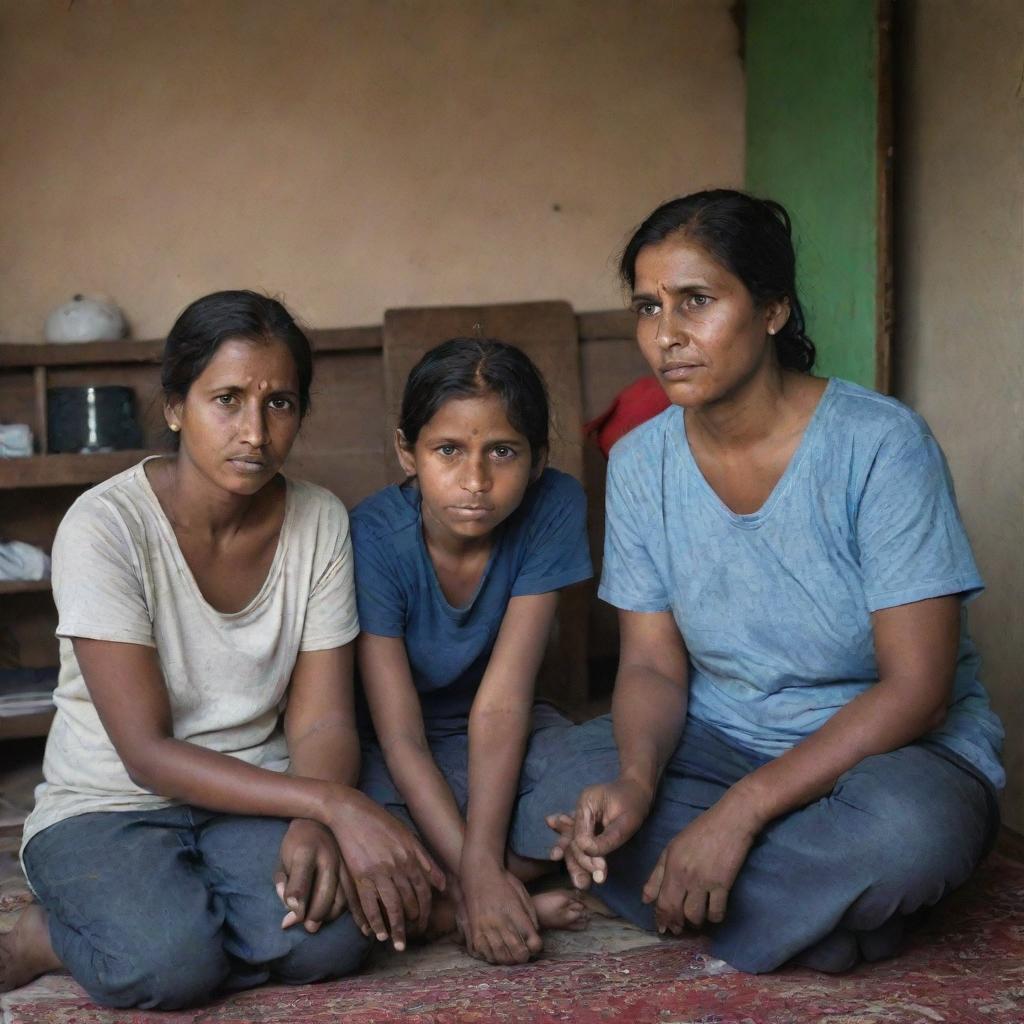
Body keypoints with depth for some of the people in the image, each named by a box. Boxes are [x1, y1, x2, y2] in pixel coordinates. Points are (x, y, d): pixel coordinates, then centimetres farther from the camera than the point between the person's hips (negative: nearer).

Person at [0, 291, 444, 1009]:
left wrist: (314, 825, -28)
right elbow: (147, 754, -19)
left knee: (331, 936, -28)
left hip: (257, 798, 4)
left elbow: (323, 720, -5)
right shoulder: (107, 525, -16)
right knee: (170, 962, -34)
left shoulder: (320, 521, -4)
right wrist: (333, 802, -29)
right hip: (110, 808, -3)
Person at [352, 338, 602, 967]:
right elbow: (401, 737, -25)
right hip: (385, 754, -1)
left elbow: (501, 703, -22)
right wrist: (479, 876, -35)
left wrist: (481, 862, -32)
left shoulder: (554, 508, -20)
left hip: (498, 745, 2)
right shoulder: (374, 538, -25)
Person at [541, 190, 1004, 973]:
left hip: (893, 748, -4)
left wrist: (740, 811, -29)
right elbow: (652, 664, -1)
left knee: (902, 831, -39)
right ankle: (826, 904, -13)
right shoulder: (640, 462, -3)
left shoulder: (879, 444, -19)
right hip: (722, 741, 5)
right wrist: (636, 781, -25)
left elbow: (916, 690, -21)